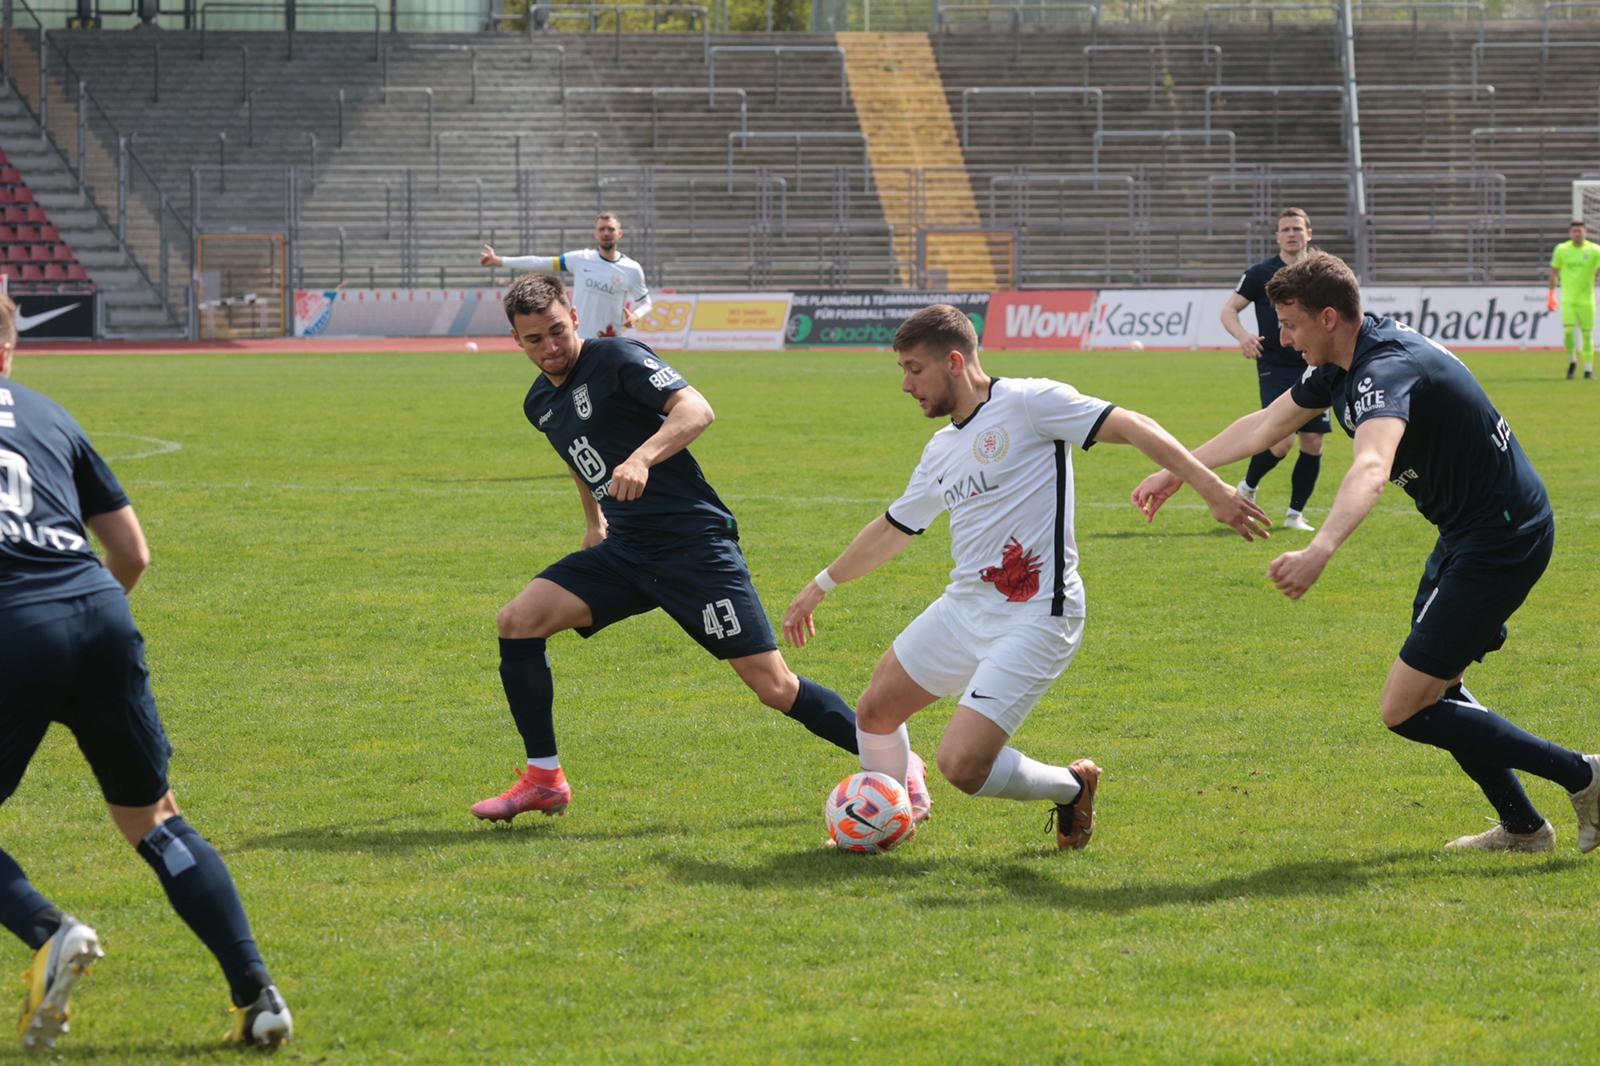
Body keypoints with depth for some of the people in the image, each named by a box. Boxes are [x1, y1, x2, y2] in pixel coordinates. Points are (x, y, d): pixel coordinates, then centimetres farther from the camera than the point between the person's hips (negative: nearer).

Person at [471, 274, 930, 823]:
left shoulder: (615, 359, -11)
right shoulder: (540, 403, 12)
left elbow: (696, 410, -25)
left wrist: (641, 459, -39)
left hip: (695, 543, -7)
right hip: (625, 552, 7)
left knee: (773, 686, -10)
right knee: (518, 621, -9)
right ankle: (543, 781, 1)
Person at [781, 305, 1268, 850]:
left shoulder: (1028, 403, -10)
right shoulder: (941, 451, 15)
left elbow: (1129, 427, -17)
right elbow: (892, 529, 31)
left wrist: (1211, 487, -28)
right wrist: (820, 586, 39)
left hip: (1034, 621, -8)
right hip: (964, 606, 9)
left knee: (961, 766, -17)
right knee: (875, 712, 13)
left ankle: (1073, 786, 10)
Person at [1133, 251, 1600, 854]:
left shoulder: (1387, 370, -26)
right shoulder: (1343, 363, 6)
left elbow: (1371, 469, -47)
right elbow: (1265, 425, 22)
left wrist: (1320, 551, -62)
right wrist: (1177, 471, 27)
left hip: (1501, 540, -10)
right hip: (1467, 532, 10)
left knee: (1405, 709, -9)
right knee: (1430, 688, 19)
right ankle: (1522, 827, 26)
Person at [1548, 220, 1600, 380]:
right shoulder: (1561, 250, 2)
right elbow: (1554, 273, 10)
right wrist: (1551, 296, 8)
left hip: (1586, 299, 0)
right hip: (1567, 299, 0)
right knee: (1568, 332, -13)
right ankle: (1572, 362, 11)